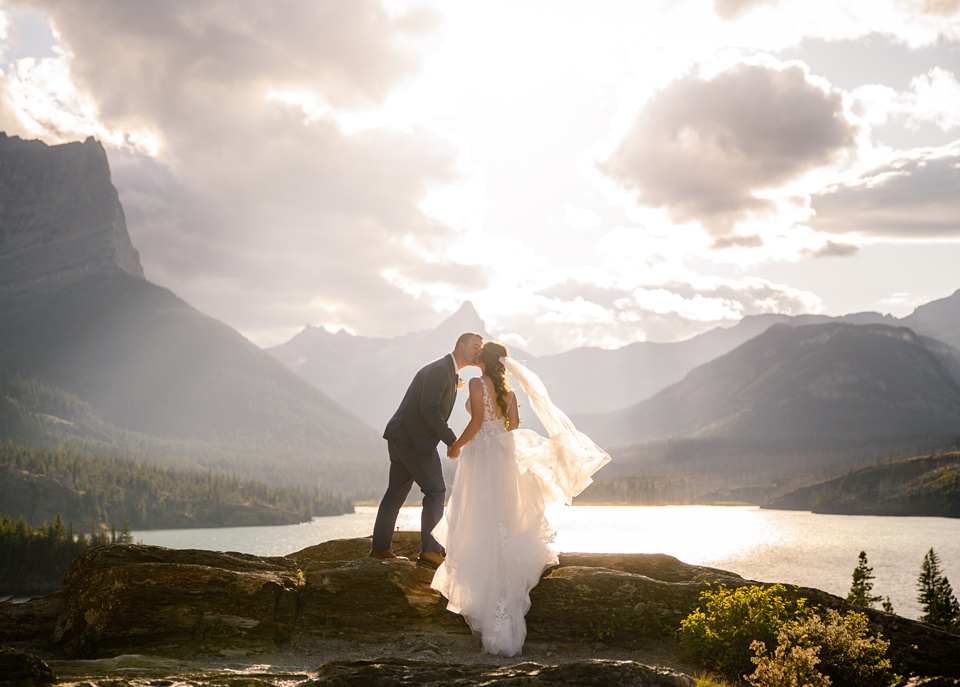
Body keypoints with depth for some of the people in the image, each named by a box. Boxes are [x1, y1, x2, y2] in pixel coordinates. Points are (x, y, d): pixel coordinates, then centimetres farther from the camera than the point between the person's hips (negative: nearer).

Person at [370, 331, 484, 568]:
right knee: (435, 491, -7)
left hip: (402, 438, 10)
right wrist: (453, 442, -18)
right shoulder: (439, 370, -16)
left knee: (396, 491, 14)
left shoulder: (450, 373, 16)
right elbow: (429, 410, -23)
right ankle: (429, 551, -9)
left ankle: (380, 547, 22)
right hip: (414, 439, -10)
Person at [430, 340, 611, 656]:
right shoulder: (508, 390, 9)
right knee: (500, 521, 15)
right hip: (503, 455, 6)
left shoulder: (478, 383, -9)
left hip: (481, 453, -6)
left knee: (480, 523, -2)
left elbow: (477, 420, -17)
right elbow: (513, 426, 6)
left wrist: (457, 446, -6)